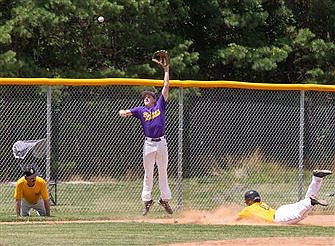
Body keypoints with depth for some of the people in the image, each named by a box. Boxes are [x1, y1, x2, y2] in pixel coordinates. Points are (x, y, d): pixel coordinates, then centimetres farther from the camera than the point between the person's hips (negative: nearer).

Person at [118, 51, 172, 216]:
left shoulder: (160, 105, 6)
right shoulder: (141, 110, 8)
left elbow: (166, 86, 3)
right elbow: (123, 112, 3)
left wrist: (166, 70, 0)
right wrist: (123, 113, -21)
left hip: (161, 143, -1)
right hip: (149, 143, 1)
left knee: (163, 172, 6)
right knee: (148, 174, 5)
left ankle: (165, 199, 13)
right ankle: (147, 200, 9)